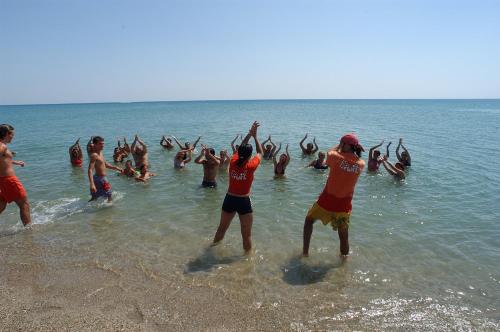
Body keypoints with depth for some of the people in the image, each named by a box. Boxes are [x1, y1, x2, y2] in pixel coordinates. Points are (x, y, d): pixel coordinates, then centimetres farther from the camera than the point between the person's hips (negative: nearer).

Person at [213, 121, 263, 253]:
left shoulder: (233, 161, -6)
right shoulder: (251, 166, -16)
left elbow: (241, 148, 12)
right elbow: (260, 153, 3)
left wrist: (249, 133, 13)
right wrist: (255, 136, 10)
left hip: (229, 199, 5)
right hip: (244, 202, -5)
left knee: (222, 228, 24)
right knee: (246, 234, 8)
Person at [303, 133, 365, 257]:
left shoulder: (337, 157, -16)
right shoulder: (361, 164, -6)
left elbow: (330, 152, 6)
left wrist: (339, 146, 18)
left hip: (326, 202, -2)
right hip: (344, 206, 2)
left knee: (309, 219, 23)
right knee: (344, 237, 15)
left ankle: (305, 251, 24)